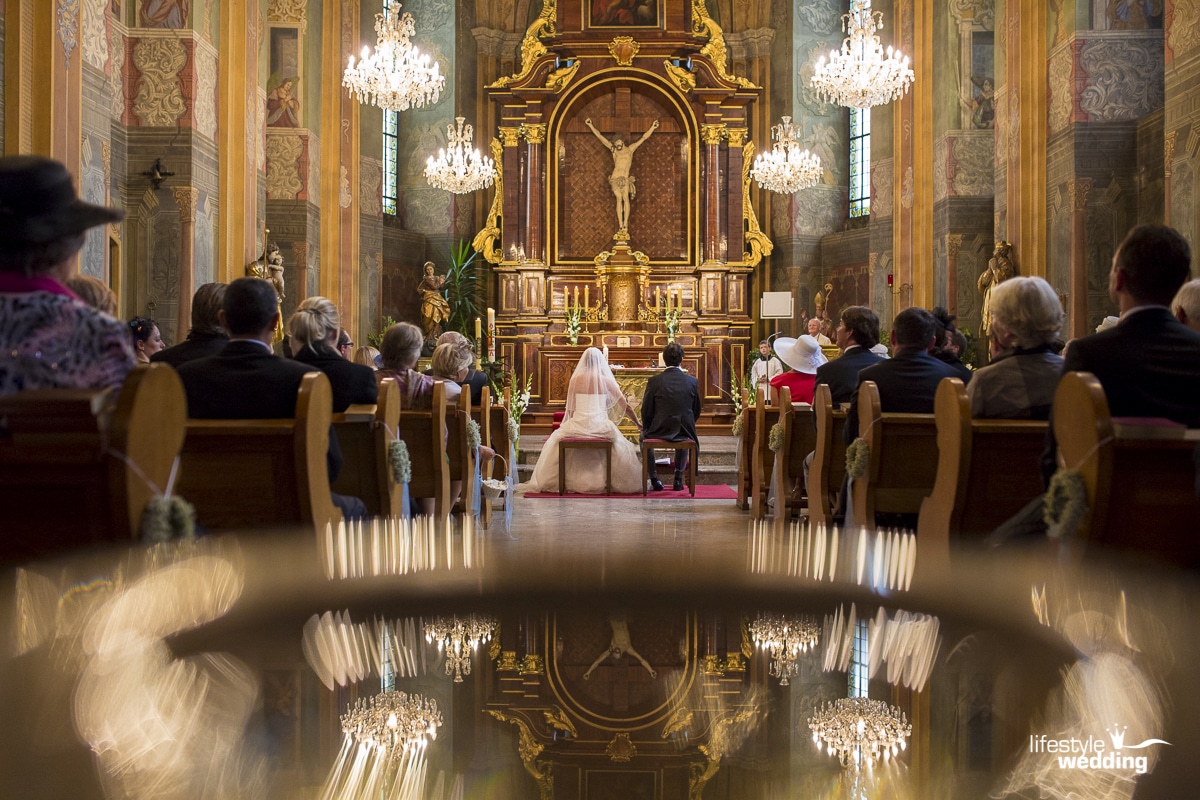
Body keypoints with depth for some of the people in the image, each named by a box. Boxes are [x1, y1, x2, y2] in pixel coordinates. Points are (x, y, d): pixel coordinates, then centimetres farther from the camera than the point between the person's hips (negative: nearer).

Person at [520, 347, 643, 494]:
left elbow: (570, 409, 5)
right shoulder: (606, 381, 1)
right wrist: (638, 423, 19)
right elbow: (625, 405, 6)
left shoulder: (575, 380, 0)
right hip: (601, 426, 0)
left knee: (556, 440, 28)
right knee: (620, 445, 27)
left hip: (578, 425, 0)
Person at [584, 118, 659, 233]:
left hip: (625, 179, 0)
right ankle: (620, 225, -11)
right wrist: (591, 125, 15)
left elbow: (643, 138, 12)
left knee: (625, 198, -15)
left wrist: (652, 128, 6)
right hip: (615, 179, 1)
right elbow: (600, 136, 16)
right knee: (619, 199, -8)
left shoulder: (630, 149, 13)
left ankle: (625, 224, -19)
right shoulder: (614, 150, 14)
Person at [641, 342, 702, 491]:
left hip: (659, 431, -2)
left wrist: (646, 428, 14)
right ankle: (678, 479, 35)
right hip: (684, 432, 2)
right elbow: (696, 412, 4)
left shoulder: (654, 381, -11)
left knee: (643, 437, 33)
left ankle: (654, 479, 30)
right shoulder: (692, 382, -5)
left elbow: (646, 412, -5)